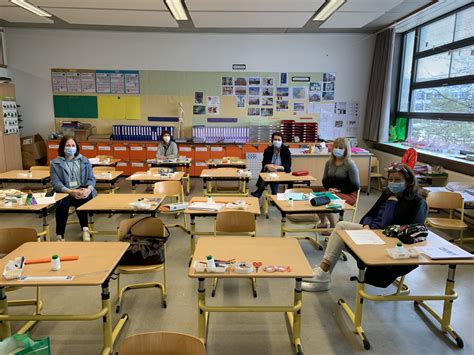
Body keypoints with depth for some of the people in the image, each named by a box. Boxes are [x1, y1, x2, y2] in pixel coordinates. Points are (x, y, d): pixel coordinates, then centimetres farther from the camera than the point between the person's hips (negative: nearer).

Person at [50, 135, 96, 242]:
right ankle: (60, 236, -26)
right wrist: (70, 191, -22)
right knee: (63, 203, -35)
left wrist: (88, 189, -17)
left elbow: (91, 178, 7)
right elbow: (55, 183, -3)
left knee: (81, 200, -36)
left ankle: (85, 229, -25)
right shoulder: (55, 163, 8)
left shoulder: (84, 161, 14)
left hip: (82, 191, 1)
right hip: (64, 192, 0)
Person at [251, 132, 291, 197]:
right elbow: (264, 163, 0)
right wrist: (268, 166, -24)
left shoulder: (286, 150, -6)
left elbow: (288, 166, -10)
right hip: (269, 172, 1)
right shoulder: (268, 150, 1)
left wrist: (278, 167, -29)